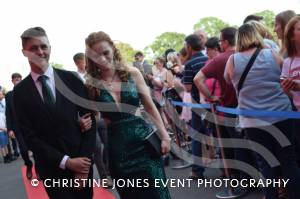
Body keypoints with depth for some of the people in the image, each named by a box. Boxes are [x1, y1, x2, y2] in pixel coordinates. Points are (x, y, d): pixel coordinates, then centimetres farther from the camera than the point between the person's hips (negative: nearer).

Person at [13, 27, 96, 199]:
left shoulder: (71, 79, -2)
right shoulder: (20, 91, -3)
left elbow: (90, 119, -2)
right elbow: (29, 136, -6)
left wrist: (85, 159, -9)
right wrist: (66, 161, -13)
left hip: (81, 160, 1)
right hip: (51, 168, -1)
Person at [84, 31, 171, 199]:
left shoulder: (132, 73, -2)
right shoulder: (91, 84, -5)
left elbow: (151, 107, 4)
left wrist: (164, 136, 2)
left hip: (144, 140, 0)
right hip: (118, 148, 0)